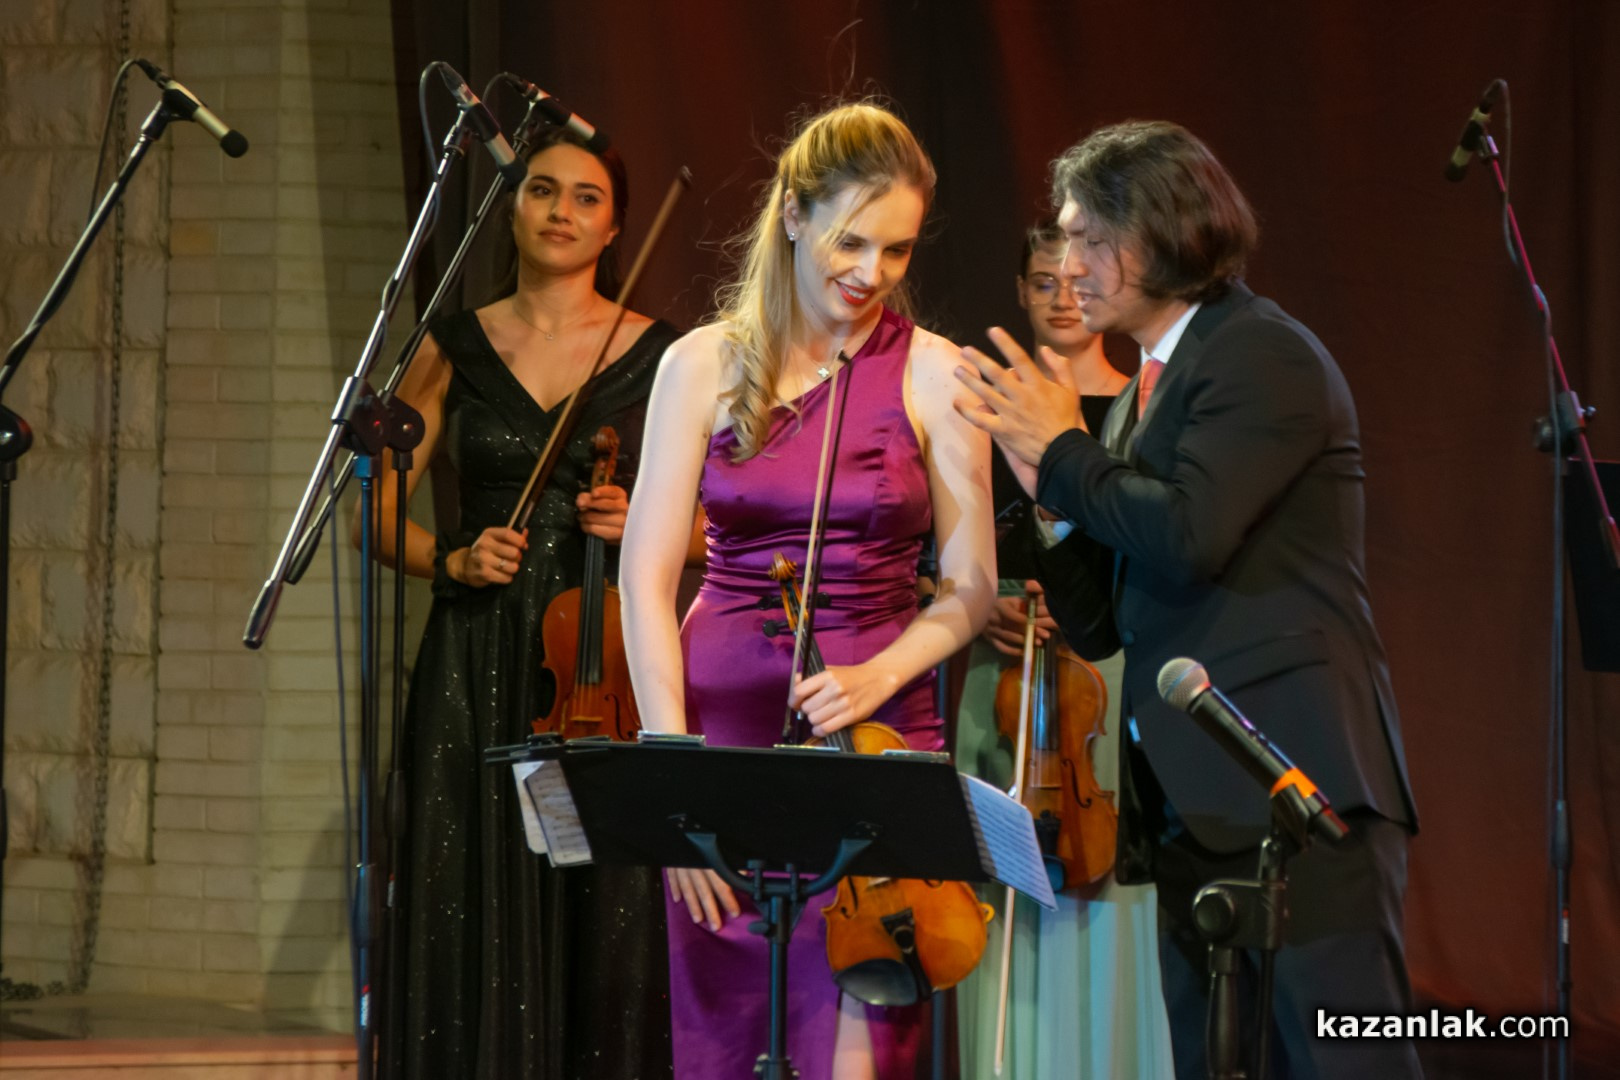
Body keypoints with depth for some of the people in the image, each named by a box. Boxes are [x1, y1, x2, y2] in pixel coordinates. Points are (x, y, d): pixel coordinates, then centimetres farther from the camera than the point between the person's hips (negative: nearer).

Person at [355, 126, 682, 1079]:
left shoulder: (661, 358, 6)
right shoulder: (458, 348, 10)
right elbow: (379, 509, 12)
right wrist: (450, 560, -6)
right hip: (477, 668, 1)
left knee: (608, 924, -7)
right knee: (477, 920, -4)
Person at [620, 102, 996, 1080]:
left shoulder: (932, 375, 1)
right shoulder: (706, 366, 3)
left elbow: (970, 588, 3)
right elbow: (648, 576, 0)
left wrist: (877, 676, -16)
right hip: (725, 725, 2)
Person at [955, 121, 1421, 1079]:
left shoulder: (1264, 355, -6)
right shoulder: (1148, 390, 21)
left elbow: (1190, 532, -21)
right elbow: (1101, 624, 19)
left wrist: (1063, 452, -6)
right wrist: (1048, 489, 3)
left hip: (1298, 783, -9)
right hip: (1196, 806, 9)